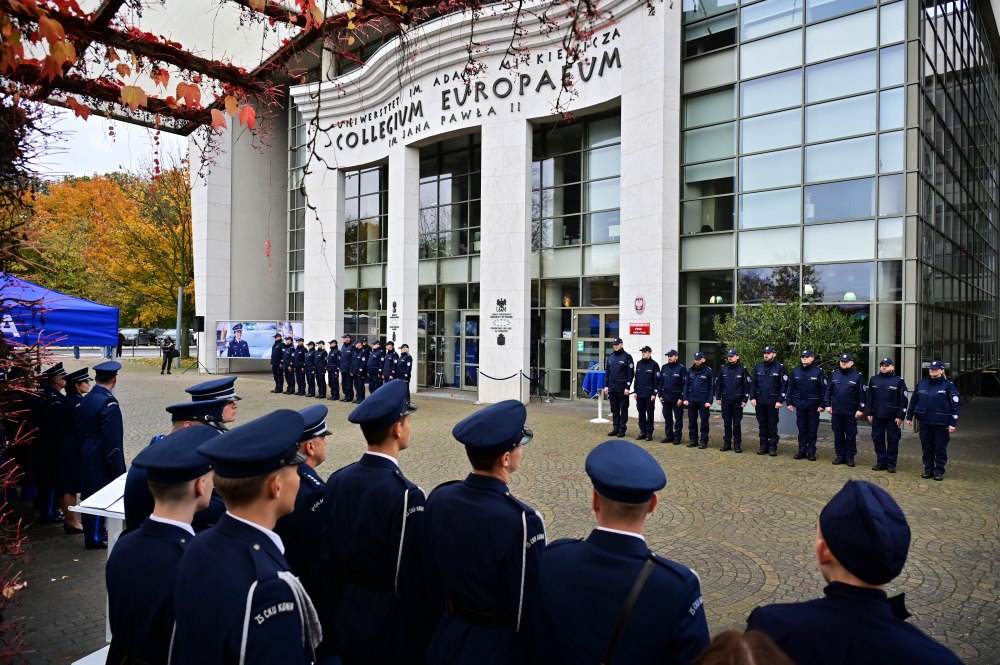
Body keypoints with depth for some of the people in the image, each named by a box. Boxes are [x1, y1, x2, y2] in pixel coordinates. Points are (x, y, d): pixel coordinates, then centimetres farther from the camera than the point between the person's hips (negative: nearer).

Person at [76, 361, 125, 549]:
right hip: (101, 459, -9)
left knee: (90, 492, 17)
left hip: (87, 456, 9)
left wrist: (84, 452, 21)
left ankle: (94, 531, 31)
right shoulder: (108, 402, -21)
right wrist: (116, 466, -17)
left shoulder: (85, 399, 5)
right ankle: (96, 538, 12)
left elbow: (79, 430, 13)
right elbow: (112, 438, -22)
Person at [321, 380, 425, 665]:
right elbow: (411, 576, -21)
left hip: (348, 619, 6)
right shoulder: (405, 494, -26)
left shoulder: (338, 480, -6)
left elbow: (328, 556, 2)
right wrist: (418, 642, -9)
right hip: (391, 624, -6)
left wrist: (332, 620, 14)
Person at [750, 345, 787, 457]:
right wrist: (752, 397, 0)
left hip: (773, 402, -3)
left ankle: (773, 447, 11)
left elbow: (784, 385, -6)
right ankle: (763, 445, 19)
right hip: (759, 401, 3)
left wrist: (780, 400, -11)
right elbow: (753, 383, 8)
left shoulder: (780, 367, -4)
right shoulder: (758, 367, 6)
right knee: (762, 425, 10)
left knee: (772, 425, 3)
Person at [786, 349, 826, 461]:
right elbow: (790, 388, 8)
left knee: (812, 429, 5)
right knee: (801, 429, 9)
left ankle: (811, 452, 13)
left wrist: (822, 405, -10)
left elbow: (824, 389, -5)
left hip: (813, 406, -3)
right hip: (799, 405, 3)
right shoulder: (795, 371, 4)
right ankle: (802, 451, 16)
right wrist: (789, 402, 3)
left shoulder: (818, 371, -5)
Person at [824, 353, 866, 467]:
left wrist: (860, 409, -8)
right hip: (836, 410, 3)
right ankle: (840, 455, 19)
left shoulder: (857, 376, -2)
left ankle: (850, 457, 13)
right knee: (838, 434, 9)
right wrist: (828, 405, 1)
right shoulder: (833, 374, 6)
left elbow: (862, 394, -4)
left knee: (851, 435, 4)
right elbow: (828, 390, 8)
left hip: (851, 412, -3)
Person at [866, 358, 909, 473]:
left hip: (893, 417, -3)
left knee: (893, 440, 3)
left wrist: (901, 416, -10)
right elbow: (869, 397, 10)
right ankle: (881, 462, 17)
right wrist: (869, 413, 5)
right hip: (877, 416, 3)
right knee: (877, 439, 7)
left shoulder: (898, 381, -3)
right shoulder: (874, 380, 8)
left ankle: (891, 464, 12)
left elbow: (904, 400, -5)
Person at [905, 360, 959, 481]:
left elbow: (954, 405, -7)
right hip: (925, 421, 3)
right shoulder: (922, 384, 6)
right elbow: (913, 401, 12)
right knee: (927, 447, 10)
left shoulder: (948, 385, -4)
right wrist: (909, 417, 11)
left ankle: (939, 471, 16)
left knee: (940, 448, 5)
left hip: (941, 423, -3)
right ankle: (928, 468, 21)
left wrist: (953, 423, -11)